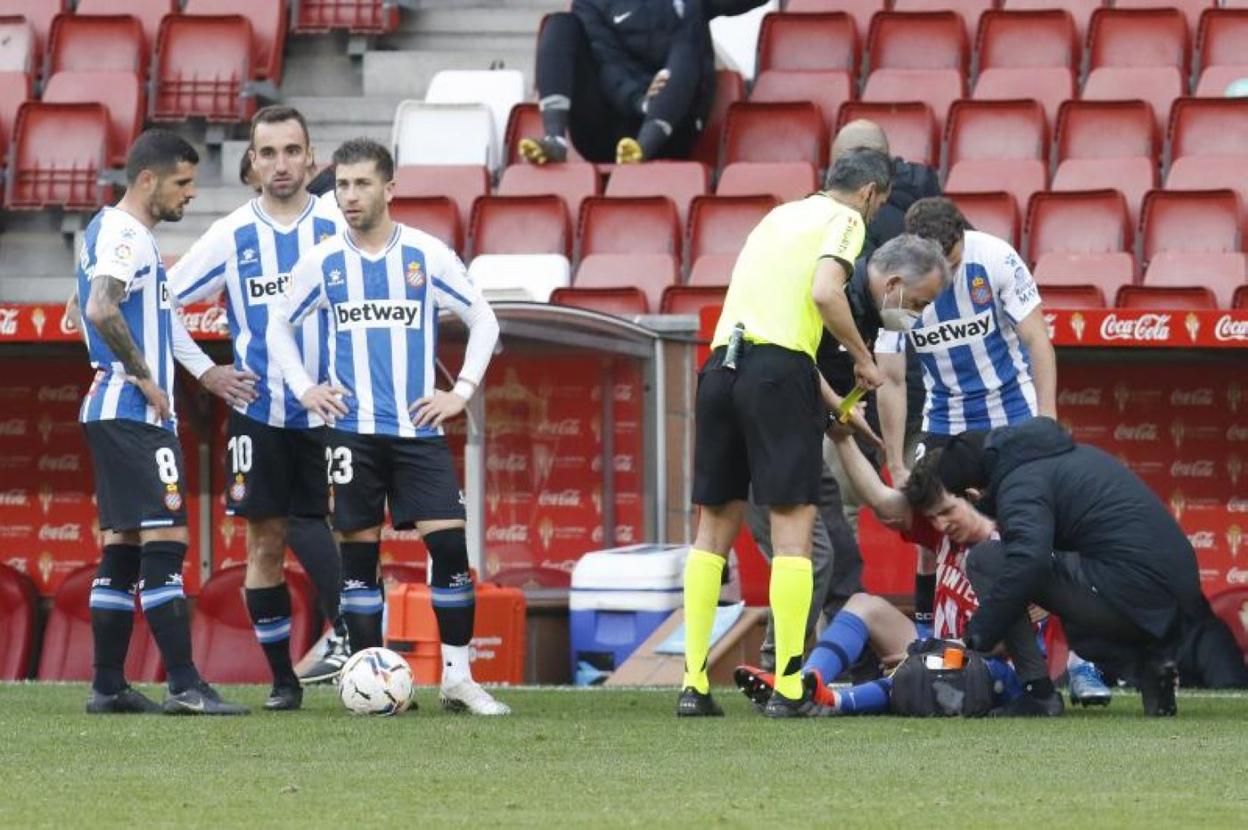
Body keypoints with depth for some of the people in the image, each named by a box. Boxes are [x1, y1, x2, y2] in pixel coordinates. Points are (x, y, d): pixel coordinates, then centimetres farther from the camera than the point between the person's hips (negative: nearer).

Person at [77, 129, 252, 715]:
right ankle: (184, 686, -15)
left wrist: (205, 372, 23)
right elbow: (101, 311, -29)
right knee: (165, 540, -12)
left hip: (112, 414, 11)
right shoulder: (124, 236, -14)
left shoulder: (115, 231, 18)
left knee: (123, 546, 10)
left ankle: (108, 686, 11)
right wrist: (145, 379, -19)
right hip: (134, 417, -11)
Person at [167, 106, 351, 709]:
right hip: (259, 410, 1)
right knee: (265, 543, 2)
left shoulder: (339, 228, -1)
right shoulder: (232, 236, 1)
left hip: (329, 409, -1)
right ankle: (281, 679, 8)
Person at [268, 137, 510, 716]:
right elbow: (279, 326, 18)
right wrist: (304, 389, 6)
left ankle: (457, 677, -1)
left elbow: (483, 320, 10)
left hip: (418, 428, -1)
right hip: (352, 429, 1)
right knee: (358, 553, 0)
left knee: (451, 543, -10)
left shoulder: (428, 255, 2)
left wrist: (461, 392, 2)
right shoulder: (322, 262, 5)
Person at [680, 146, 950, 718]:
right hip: (778, 370, -7)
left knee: (715, 528, 9)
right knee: (794, 524, -4)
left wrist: (833, 403, 33)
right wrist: (862, 358, 1)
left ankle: (693, 685, 5)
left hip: (721, 365, 7)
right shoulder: (844, 220, 5)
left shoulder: (780, 217, 28)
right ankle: (788, 688, -9)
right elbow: (824, 293, -14)